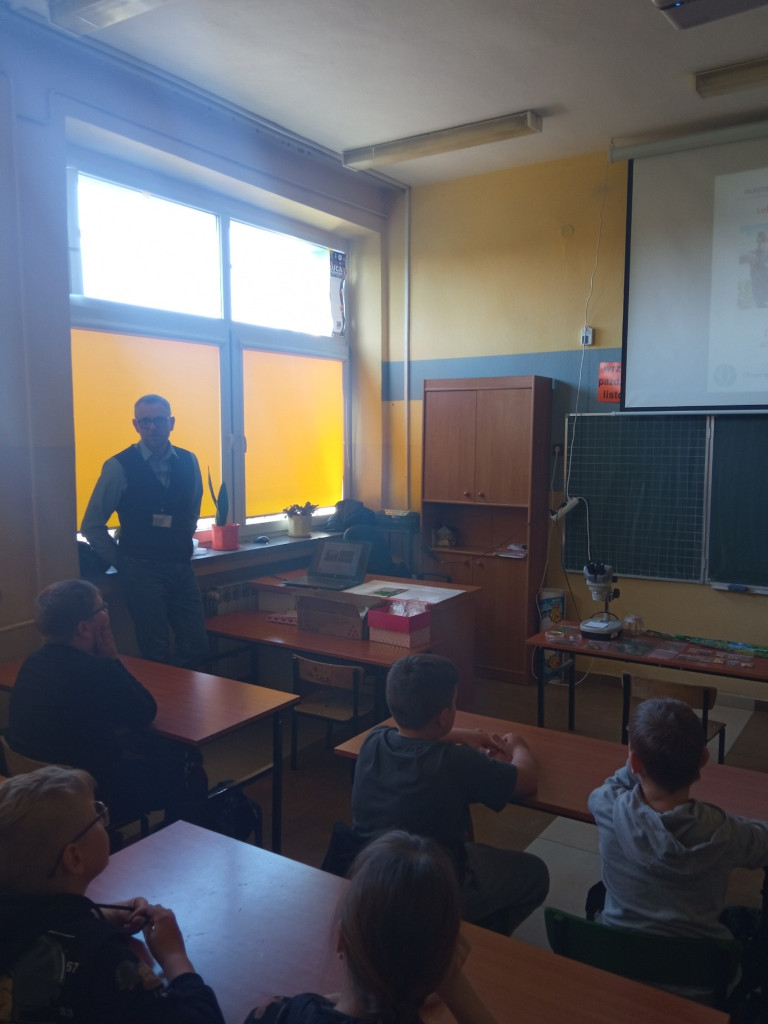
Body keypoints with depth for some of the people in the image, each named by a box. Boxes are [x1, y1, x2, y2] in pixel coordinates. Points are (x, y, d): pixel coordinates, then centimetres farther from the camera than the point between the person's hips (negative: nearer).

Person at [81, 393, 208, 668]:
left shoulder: (188, 462, 4)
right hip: (142, 571, -4)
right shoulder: (118, 467, -8)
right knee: (158, 655, 0)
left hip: (181, 568, 4)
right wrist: (121, 561, 0)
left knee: (197, 647, 6)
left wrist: (184, 546, 13)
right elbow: (91, 526, -1)